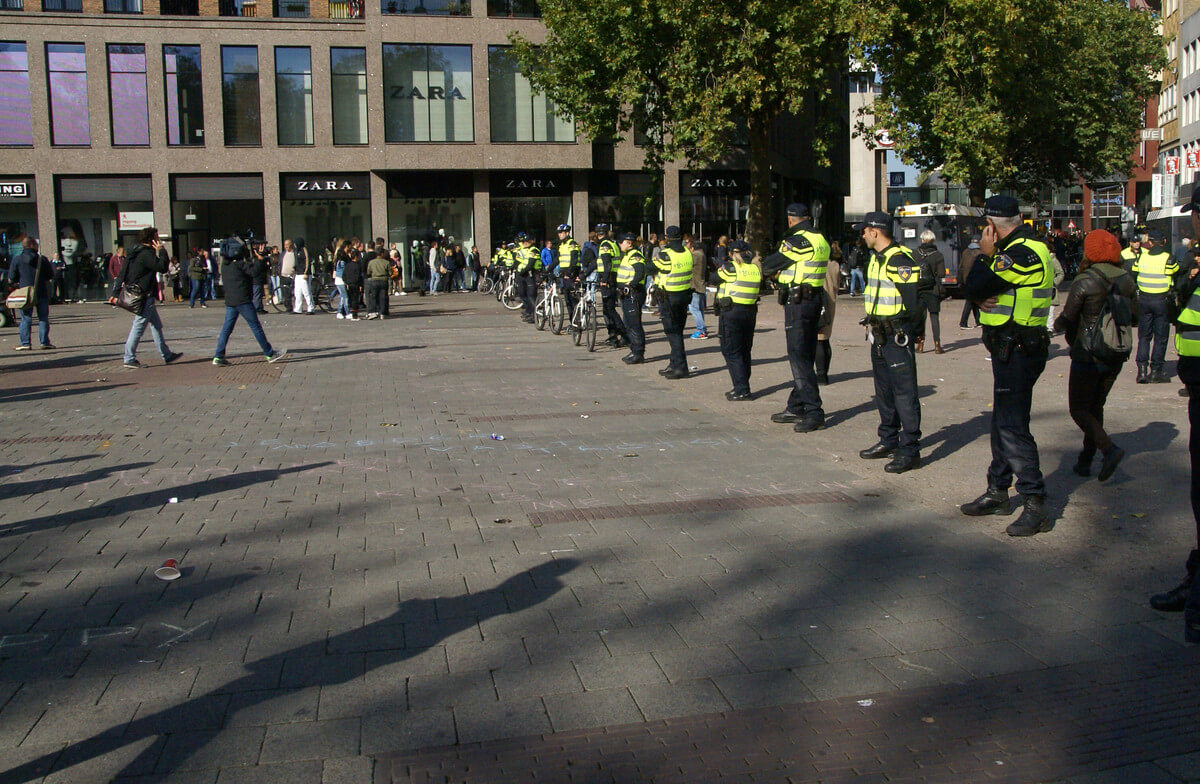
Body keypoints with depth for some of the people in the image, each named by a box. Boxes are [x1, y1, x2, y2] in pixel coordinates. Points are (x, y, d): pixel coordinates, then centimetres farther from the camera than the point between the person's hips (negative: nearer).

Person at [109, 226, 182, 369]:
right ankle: (129, 358, -2)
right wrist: (162, 251, -12)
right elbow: (162, 267, -23)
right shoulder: (146, 254, -16)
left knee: (156, 325, 15)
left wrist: (115, 293, 16)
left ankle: (166, 355, 21)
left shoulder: (134, 253, 14)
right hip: (144, 297, -11)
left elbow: (122, 274, 15)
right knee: (139, 326, -6)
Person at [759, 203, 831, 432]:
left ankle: (814, 411, -10)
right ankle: (796, 407, 23)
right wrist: (782, 271, 7)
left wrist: (773, 270, 13)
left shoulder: (798, 241, -16)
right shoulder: (821, 240, 12)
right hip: (815, 299, 9)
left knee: (798, 357, -8)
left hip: (797, 301, -9)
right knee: (805, 356, 14)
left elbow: (768, 266, -9)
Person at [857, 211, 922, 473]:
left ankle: (910, 451, -4)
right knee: (884, 390, 17)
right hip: (879, 333, 10)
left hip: (897, 333, -10)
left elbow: (913, 300, -20)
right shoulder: (876, 258, 15)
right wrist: (873, 323, 15)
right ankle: (888, 441, 29)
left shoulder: (900, 259, -17)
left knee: (904, 392, -7)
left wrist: (906, 330, -17)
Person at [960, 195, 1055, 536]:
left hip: (1016, 351, -11)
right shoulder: (1023, 248, 16)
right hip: (1010, 349, 11)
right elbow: (977, 288, 13)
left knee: (1012, 426, -10)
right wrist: (983, 300, -8)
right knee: (1002, 421, 17)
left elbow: (976, 285, -20)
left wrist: (985, 253, -7)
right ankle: (998, 492, 28)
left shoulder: (1022, 252, -18)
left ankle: (1035, 505, -7)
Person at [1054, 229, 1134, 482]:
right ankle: (1085, 461, 20)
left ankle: (1109, 448, -17)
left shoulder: (1084, 282, -15)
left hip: (1088, 356, -6)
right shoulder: (1127, 281, 2)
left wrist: (1057, 324, 11)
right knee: (1096, 406, 18)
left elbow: (1066, 319, -10)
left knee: (1079, 409, 4)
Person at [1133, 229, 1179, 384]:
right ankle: (1155, 372, 6)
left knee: (1144, 335, 12)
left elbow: (1133, 276, 4)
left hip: (1143, 299, 3)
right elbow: (1178, 274, 1)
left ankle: (1142, 370, 4)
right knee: (1160, 336, 6)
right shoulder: (1167, 259, -11)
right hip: (1162, 301, -3)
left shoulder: (1141, 257, -3)